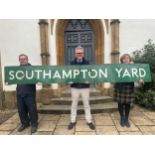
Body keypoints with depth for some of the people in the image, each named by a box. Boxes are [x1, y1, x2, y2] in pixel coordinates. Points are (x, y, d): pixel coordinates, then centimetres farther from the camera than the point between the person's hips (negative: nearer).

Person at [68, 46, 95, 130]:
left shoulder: (87, 62, 3)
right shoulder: (72, 63, 4)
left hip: (85, 87, 0)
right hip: (75, 87, 1)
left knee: (86, 104, 10)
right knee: (74, 104, 11)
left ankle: (89, 121, 24)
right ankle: (73, 121, 25)